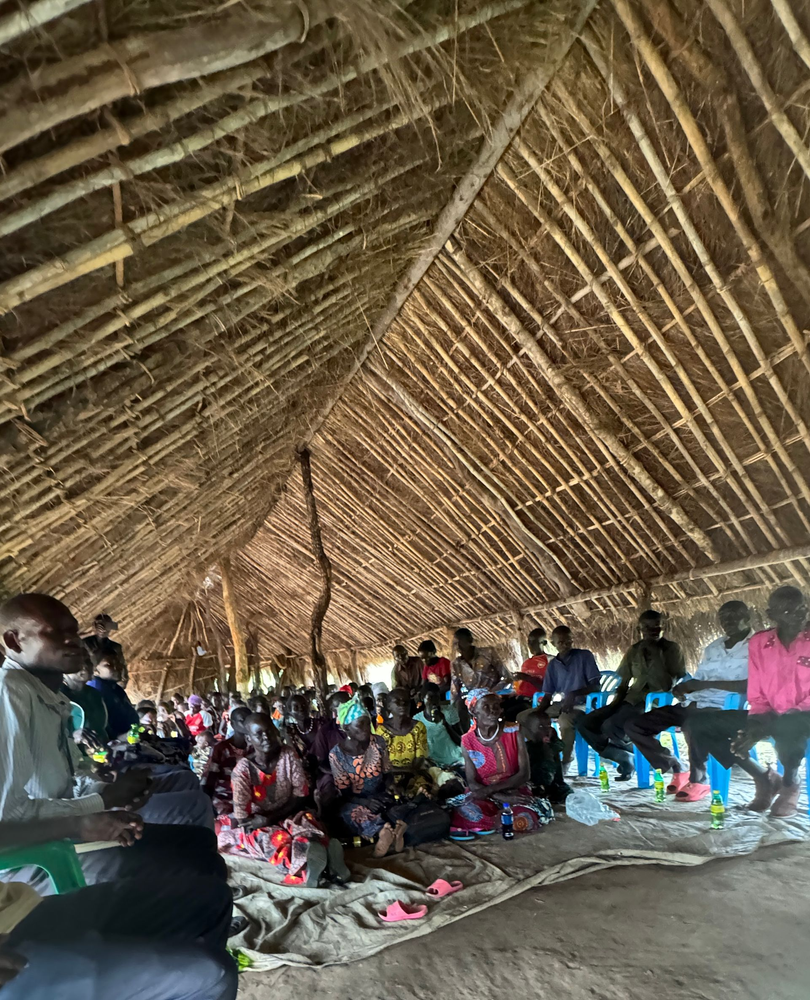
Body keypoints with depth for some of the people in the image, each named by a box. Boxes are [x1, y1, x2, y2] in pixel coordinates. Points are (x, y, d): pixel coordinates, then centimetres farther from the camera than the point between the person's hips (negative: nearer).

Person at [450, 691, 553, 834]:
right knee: (462, 814, -32)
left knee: (524, 821, -34)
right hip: (485, 796, 0)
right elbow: (472, 783, -6)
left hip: (516, 792, 0)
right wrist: (504, 798, -21)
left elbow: (524, 774, -10)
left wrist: (490, 789, -20)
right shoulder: (468, 741, -6)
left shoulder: (513, 732, -8)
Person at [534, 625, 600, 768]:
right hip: (559, 704, 6)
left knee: (566, 720, -37)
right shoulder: (552, 664, 9)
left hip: (581, 704, -6)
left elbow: (595, 686, -10)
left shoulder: (585, 656, -4)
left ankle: (565, 762, -18)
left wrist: (574, 694, -27)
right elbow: (548, 695, 8)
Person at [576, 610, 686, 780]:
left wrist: (656, 655, -17)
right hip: (632, 700, 6)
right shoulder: (634, 651, 11)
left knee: (611, 726, -31)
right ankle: (624, 758, 4)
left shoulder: (672, 649, -2)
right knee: (584, 723, -9)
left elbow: (668, 685, -14)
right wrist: (615, 701, -3)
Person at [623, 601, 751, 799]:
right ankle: (677, 770, 13)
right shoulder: (712, 648, 22)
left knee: (693, 724, -42)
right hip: (693, 704, 7)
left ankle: (698, 780, -13)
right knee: (633, 725, -4)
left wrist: (706, 684, -17)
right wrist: (683, 688, -2)